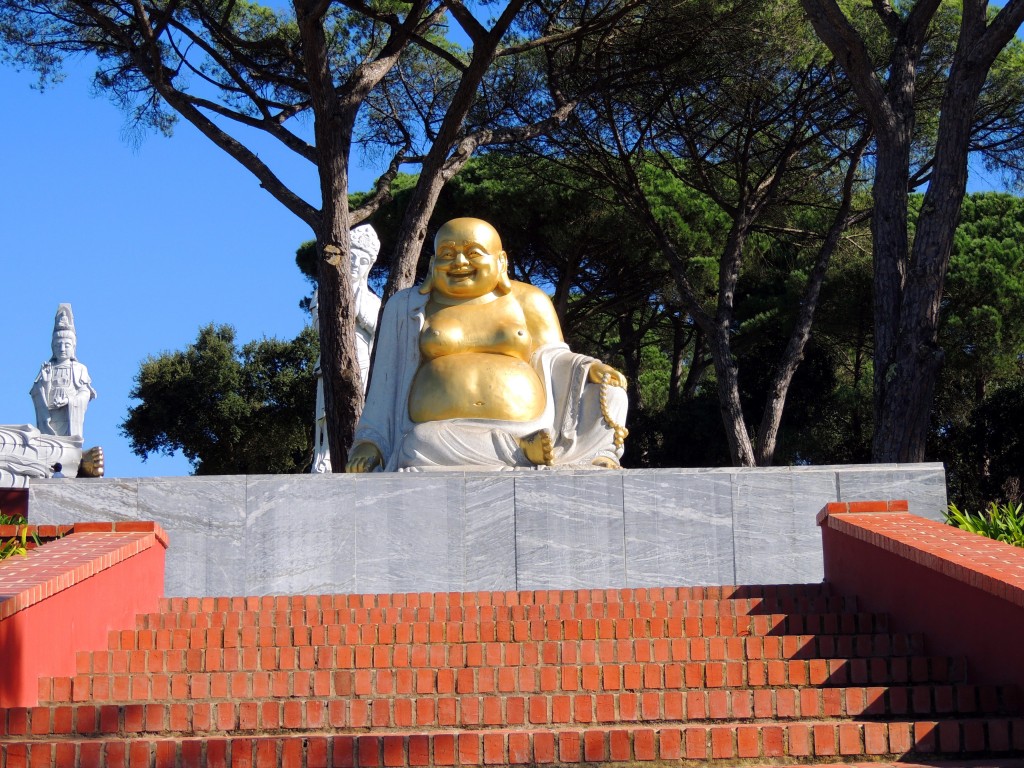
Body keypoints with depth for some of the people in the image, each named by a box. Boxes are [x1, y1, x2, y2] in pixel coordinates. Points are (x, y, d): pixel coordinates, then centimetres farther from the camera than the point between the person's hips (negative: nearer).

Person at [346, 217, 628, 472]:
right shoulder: (407, 307, 17)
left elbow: (550, 358, 15)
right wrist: (368, 442, 7)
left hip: (530, 436, 1)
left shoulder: (528, 301, 18)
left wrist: (592, 370, -6)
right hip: (439, 441, 0)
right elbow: (387, 381, 17)